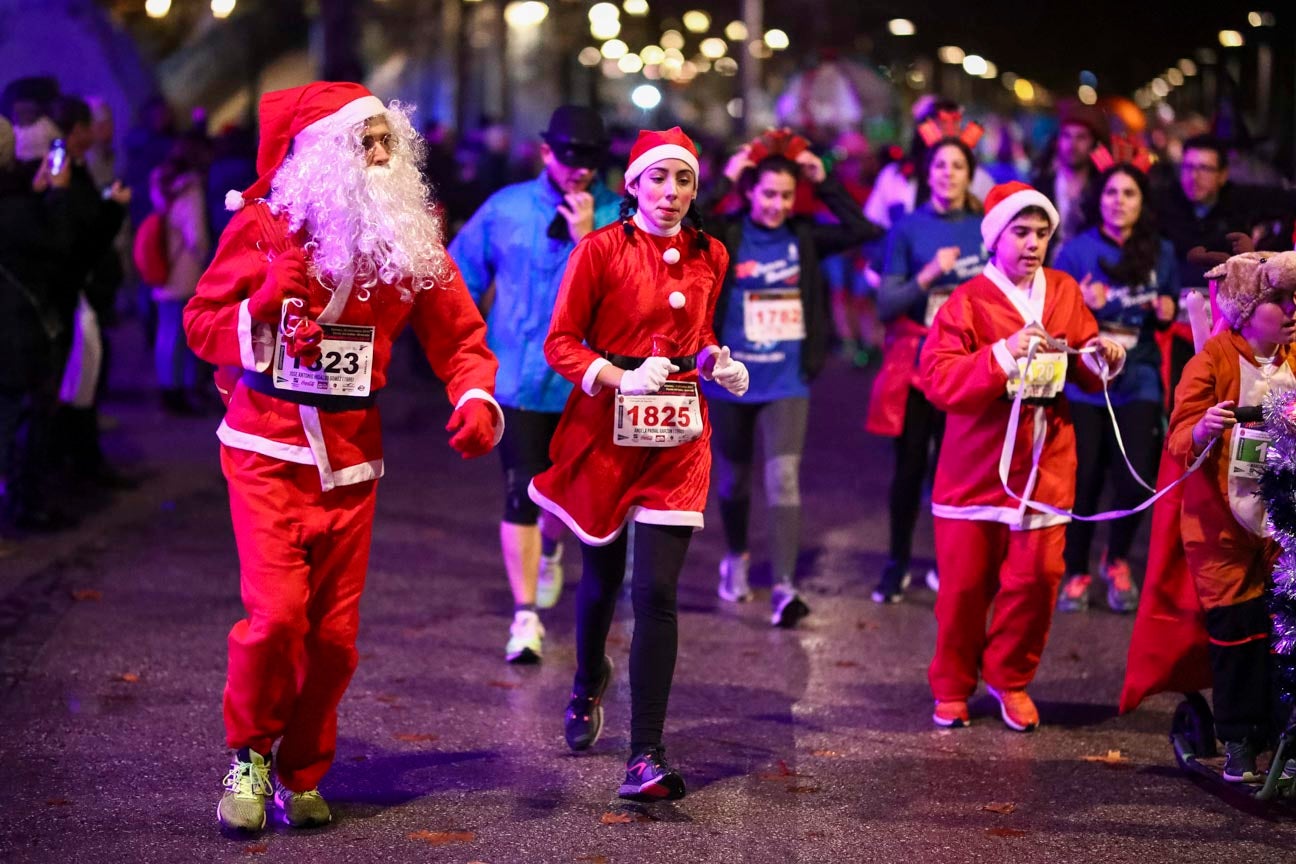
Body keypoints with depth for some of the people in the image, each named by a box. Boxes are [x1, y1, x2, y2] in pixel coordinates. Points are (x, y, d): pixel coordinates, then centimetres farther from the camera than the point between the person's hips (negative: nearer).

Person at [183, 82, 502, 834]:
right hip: (269, 448, -3)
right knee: (277, 611, -16)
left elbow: (460, 336, 6)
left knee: (335, 633, 4)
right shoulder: (264, 225, -4)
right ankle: (251, 755, 9)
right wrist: (266, 304, -18)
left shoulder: (409, 238, 4)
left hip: (351, 459, 3)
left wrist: (476, 399, -13)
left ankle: (301, 773, 25)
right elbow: (202, 326, 0)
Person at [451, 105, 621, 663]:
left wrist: (586, 237, -26)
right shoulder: (505, 209, -3)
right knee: (520, 494, -8)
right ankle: (525, 615, -4)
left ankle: (549, 551, 52)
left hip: (582, 380, 1)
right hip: (517, 379, -1)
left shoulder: (617, 216, -8)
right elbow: (460, 274, 10)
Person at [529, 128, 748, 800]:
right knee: (602, 576, 14)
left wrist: (716, 362, 2)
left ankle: (646, 757, -10)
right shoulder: (601, 248, -5)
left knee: (657, 590, -10)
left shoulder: (709, 257, 8)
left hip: (677, 437, 2)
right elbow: (560, 342, -6)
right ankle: (588, 687, 47)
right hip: (606, 428, -1)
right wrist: (620, 378, -22)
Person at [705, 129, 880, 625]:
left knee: (784, 480, -12)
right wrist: (724, 180, -20)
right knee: (734, 479, 16)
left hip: (788, 383, 0)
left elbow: (862, 230, -6)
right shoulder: (726, 237, -6)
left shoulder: (803, 237, 1)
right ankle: (736, 558, 41)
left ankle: (784, 588, -15)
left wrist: (825, 183, -8)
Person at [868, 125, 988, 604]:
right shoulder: (907, 229, -1)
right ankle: (897, 564, 17)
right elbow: (886, 305, -6)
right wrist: (929, 274, -18)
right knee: (909, 465, 3)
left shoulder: (986, 228, 3)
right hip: (915, 361, -1)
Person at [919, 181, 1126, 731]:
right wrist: (1003, 354, -28)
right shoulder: (968, 303, -6)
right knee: (965, 583, 4)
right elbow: (938, 378, -18)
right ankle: (952, 687, 22)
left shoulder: (1065, 293, 7)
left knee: (1037, 577, -3)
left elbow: (1086, 374, 14)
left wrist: (1102, 359, -8)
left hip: (1045, 466, 3)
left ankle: (1010, 677, 20)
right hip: (975, 468, -3)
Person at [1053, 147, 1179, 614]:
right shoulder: (1075, 251, -3)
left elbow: (1173, 310, 16)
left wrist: (1168, 312, -7)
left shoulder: (1161, 253, 4)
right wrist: (1080, 304, -20)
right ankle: (1076, 573, 19)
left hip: (1138, 381, 1)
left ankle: (1117, 561, 20)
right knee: (1082, 481, -1)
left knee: (1136, 480, -7)